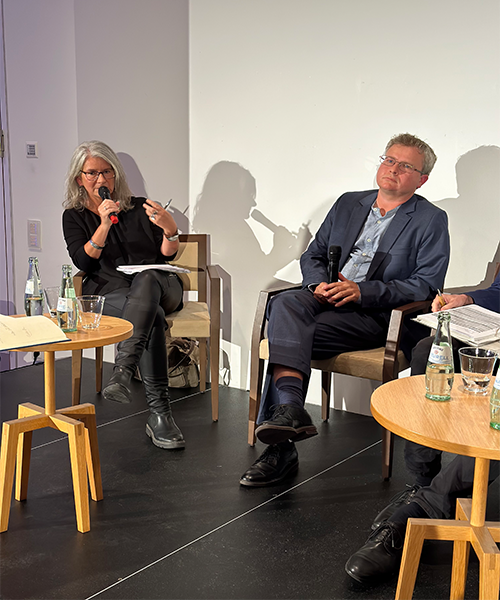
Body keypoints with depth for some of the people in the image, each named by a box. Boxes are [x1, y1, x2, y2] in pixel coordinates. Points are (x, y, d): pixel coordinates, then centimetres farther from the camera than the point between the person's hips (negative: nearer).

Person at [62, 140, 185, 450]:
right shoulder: (74, 217, 15)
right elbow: (83, 262, -1)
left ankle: (122, 372, -53)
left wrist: (170, 229, -14)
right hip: (108, 293, -1)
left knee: (146, 279, -39)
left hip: (159, 286, 1)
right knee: (152, 316, -36)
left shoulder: (139, 208, 15)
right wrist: (104, 225, -14)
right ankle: (160, 413, -43)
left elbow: (167, 256, 8)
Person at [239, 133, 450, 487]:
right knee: (285, 304, -32)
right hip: (324, 299, 5)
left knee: (288, 336, -30)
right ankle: (290, 410, -46)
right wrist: (318, 284, -2)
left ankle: (282, 448, -31)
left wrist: (361, 291, -15)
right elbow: (312, 255, 23)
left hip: (376, 315, -5)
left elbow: (426, 286, -4)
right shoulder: (349, 204, 22)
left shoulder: (431, 221, 7)